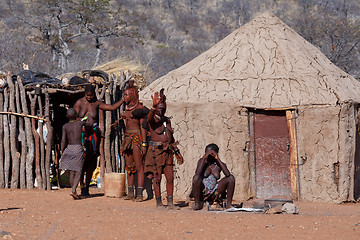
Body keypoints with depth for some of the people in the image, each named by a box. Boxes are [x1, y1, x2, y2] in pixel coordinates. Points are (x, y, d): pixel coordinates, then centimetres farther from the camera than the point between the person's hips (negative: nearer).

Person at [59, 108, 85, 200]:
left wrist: (62, 153, 2)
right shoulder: (81, 123, 1)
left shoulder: (65, 126, 1)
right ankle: (73, 190, -19)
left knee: (72, 172, 10)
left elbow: (63, 140, -5)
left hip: (69, 148, 2)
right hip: (78, 148, -2)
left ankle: (74, 192, 11)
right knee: (78, 172, -3)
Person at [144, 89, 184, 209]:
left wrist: (177, 152, 19)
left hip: (168, 152, 6)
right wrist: (154, 106, -49)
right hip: (156, 151, -6)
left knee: (170, 178, 3)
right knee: (157, 178, -1)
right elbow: (150, 117, -31)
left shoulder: (167, 120, 15)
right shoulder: (153, 119, -4)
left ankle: (170, 203, 7)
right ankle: (159, 202, 6)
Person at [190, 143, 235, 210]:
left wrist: (218, 159, -18)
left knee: (231, 178, -11)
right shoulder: (202, 161, -1)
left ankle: (229, 204, -9)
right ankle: (197, 204, -18)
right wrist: (204, 159, -20)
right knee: (196, 177, -31)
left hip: (215, 193, 2)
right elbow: (197, 173, -19)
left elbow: (227, 174, -18)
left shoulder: (219, 164, 3)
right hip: (202, 192, -2)